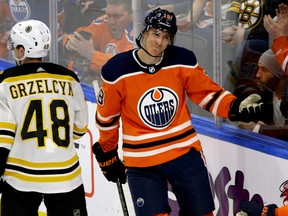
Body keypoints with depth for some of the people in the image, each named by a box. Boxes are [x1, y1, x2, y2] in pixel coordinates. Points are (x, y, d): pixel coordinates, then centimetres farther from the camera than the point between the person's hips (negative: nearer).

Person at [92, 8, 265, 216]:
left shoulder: (182, 61, -5)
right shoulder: (117, 71, -11)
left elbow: (207, 92, 6)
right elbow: (106, 116, 3)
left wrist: (237, 108, -11)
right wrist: (107, 154, 13)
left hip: (185, 154, 3)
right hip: (141, 162, -3)